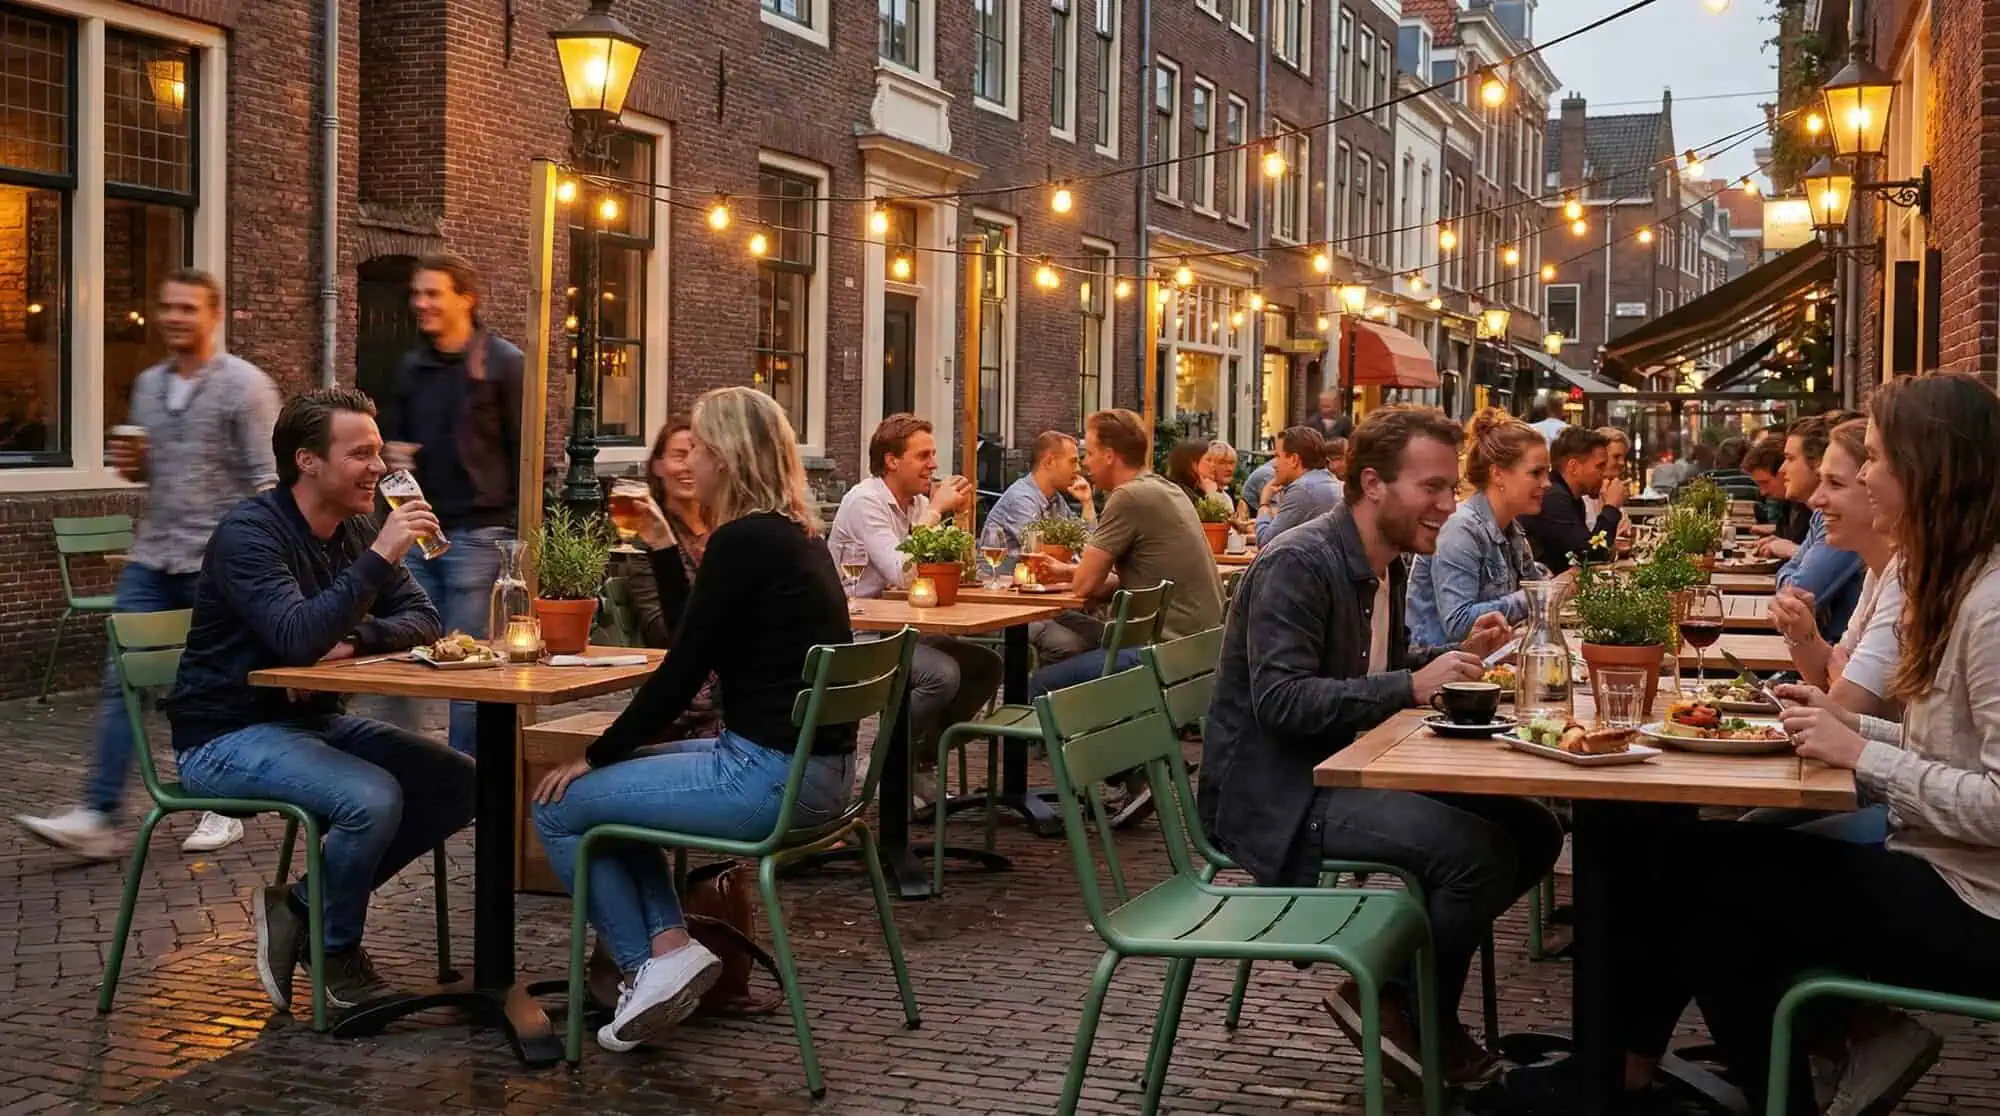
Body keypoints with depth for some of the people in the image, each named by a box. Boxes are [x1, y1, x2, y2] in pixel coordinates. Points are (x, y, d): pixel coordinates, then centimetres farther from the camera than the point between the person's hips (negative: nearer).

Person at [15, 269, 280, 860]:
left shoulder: (244, 385, -7)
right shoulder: (147, 385, 14)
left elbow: (266, 479, -11)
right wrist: (132, 466, 2)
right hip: (151, 561, 6)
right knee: (123, 683, 1)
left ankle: (223, 810, 17)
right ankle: (97, 817, 2)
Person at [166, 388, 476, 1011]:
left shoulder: (355, 531, 6)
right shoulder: (250, 533, -18)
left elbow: (423, 620, 4)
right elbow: (299, 639, -32)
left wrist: (356, 641, -16)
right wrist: (379, 557, -33)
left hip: (315, 721, 8)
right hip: (228, 735, -8)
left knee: (458, 785, -6)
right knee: (372, 797, -31)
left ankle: (303, 904, 4)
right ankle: (338, 956, -4)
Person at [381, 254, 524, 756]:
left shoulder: (502, 363, -2)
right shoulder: (412, 367, 15)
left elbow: (522, 450, -4)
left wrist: (519, 531, -10)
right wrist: (392, 455, 2)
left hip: (477, 531, -6)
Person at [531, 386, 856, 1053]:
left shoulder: (743, 541, -15)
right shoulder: (794, 535, 13)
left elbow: (680, 676, -13)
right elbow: (698, 647, 22)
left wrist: (594, 757, -2)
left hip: (770, 777, -10)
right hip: (813, 767, 10)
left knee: (559, 806, 1)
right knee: (616, 778, 25)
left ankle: (652, 961, 5)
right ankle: (668, 942, 13)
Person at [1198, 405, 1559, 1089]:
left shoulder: (1387, 563, 12)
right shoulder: (1299, 563, -19)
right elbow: (1279, 699, -28)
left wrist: (1455, 654, 4)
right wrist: (1412, 686, -31)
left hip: (1345, 770, 10)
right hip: (1274, 793, -10)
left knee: (1532, 831, 1)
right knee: (1478, 850, -24)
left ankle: (1398, 983, 8)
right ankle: (1403, 1012, 0)